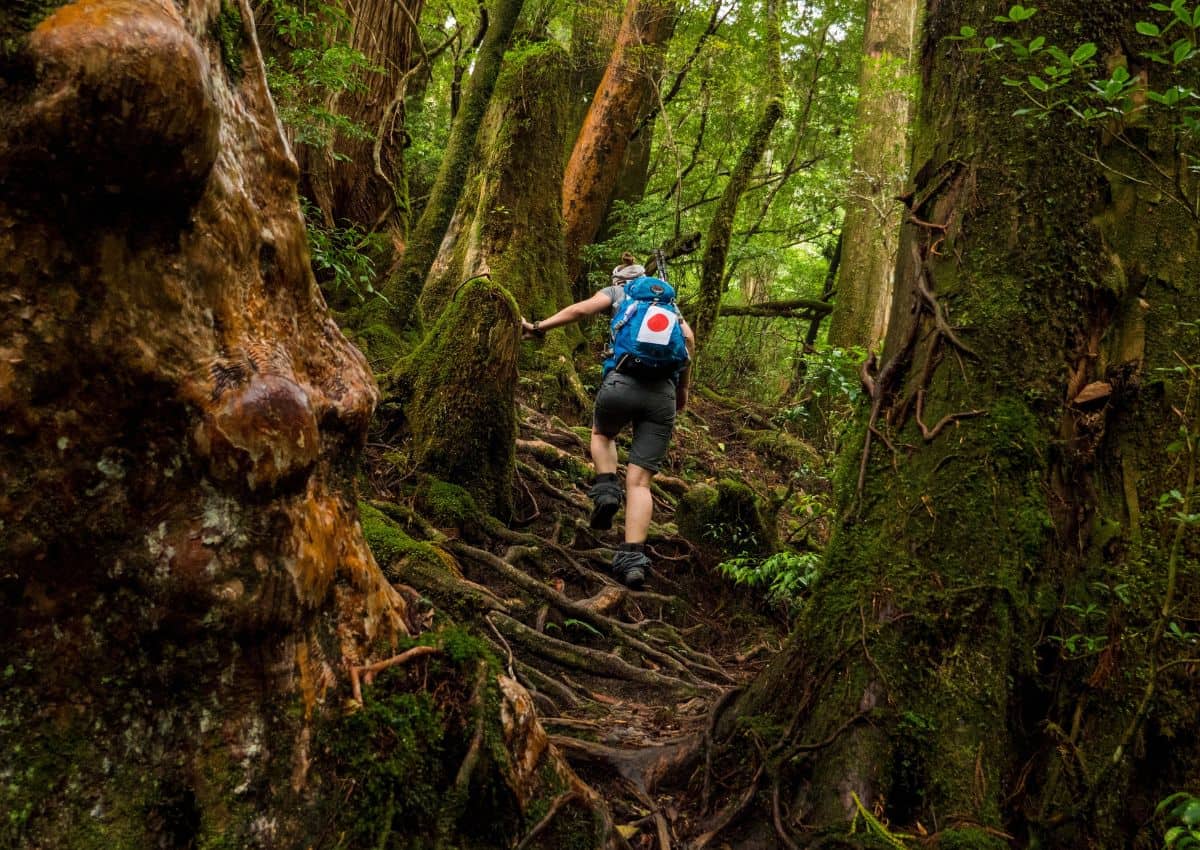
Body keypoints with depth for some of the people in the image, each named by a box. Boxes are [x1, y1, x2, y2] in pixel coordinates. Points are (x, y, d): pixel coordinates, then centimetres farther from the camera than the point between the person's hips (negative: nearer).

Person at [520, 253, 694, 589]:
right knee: (639, 481, 2)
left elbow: (580, 309, 1)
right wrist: (682, 387, 17)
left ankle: (606, 489, 8)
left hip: (623, 382, -2)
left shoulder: (616, 292, 19)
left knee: (601, 433, 33)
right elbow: (688, 339, 11)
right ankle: (632, 558, -13)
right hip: (663, 394, 2)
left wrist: (538, 327, 4)